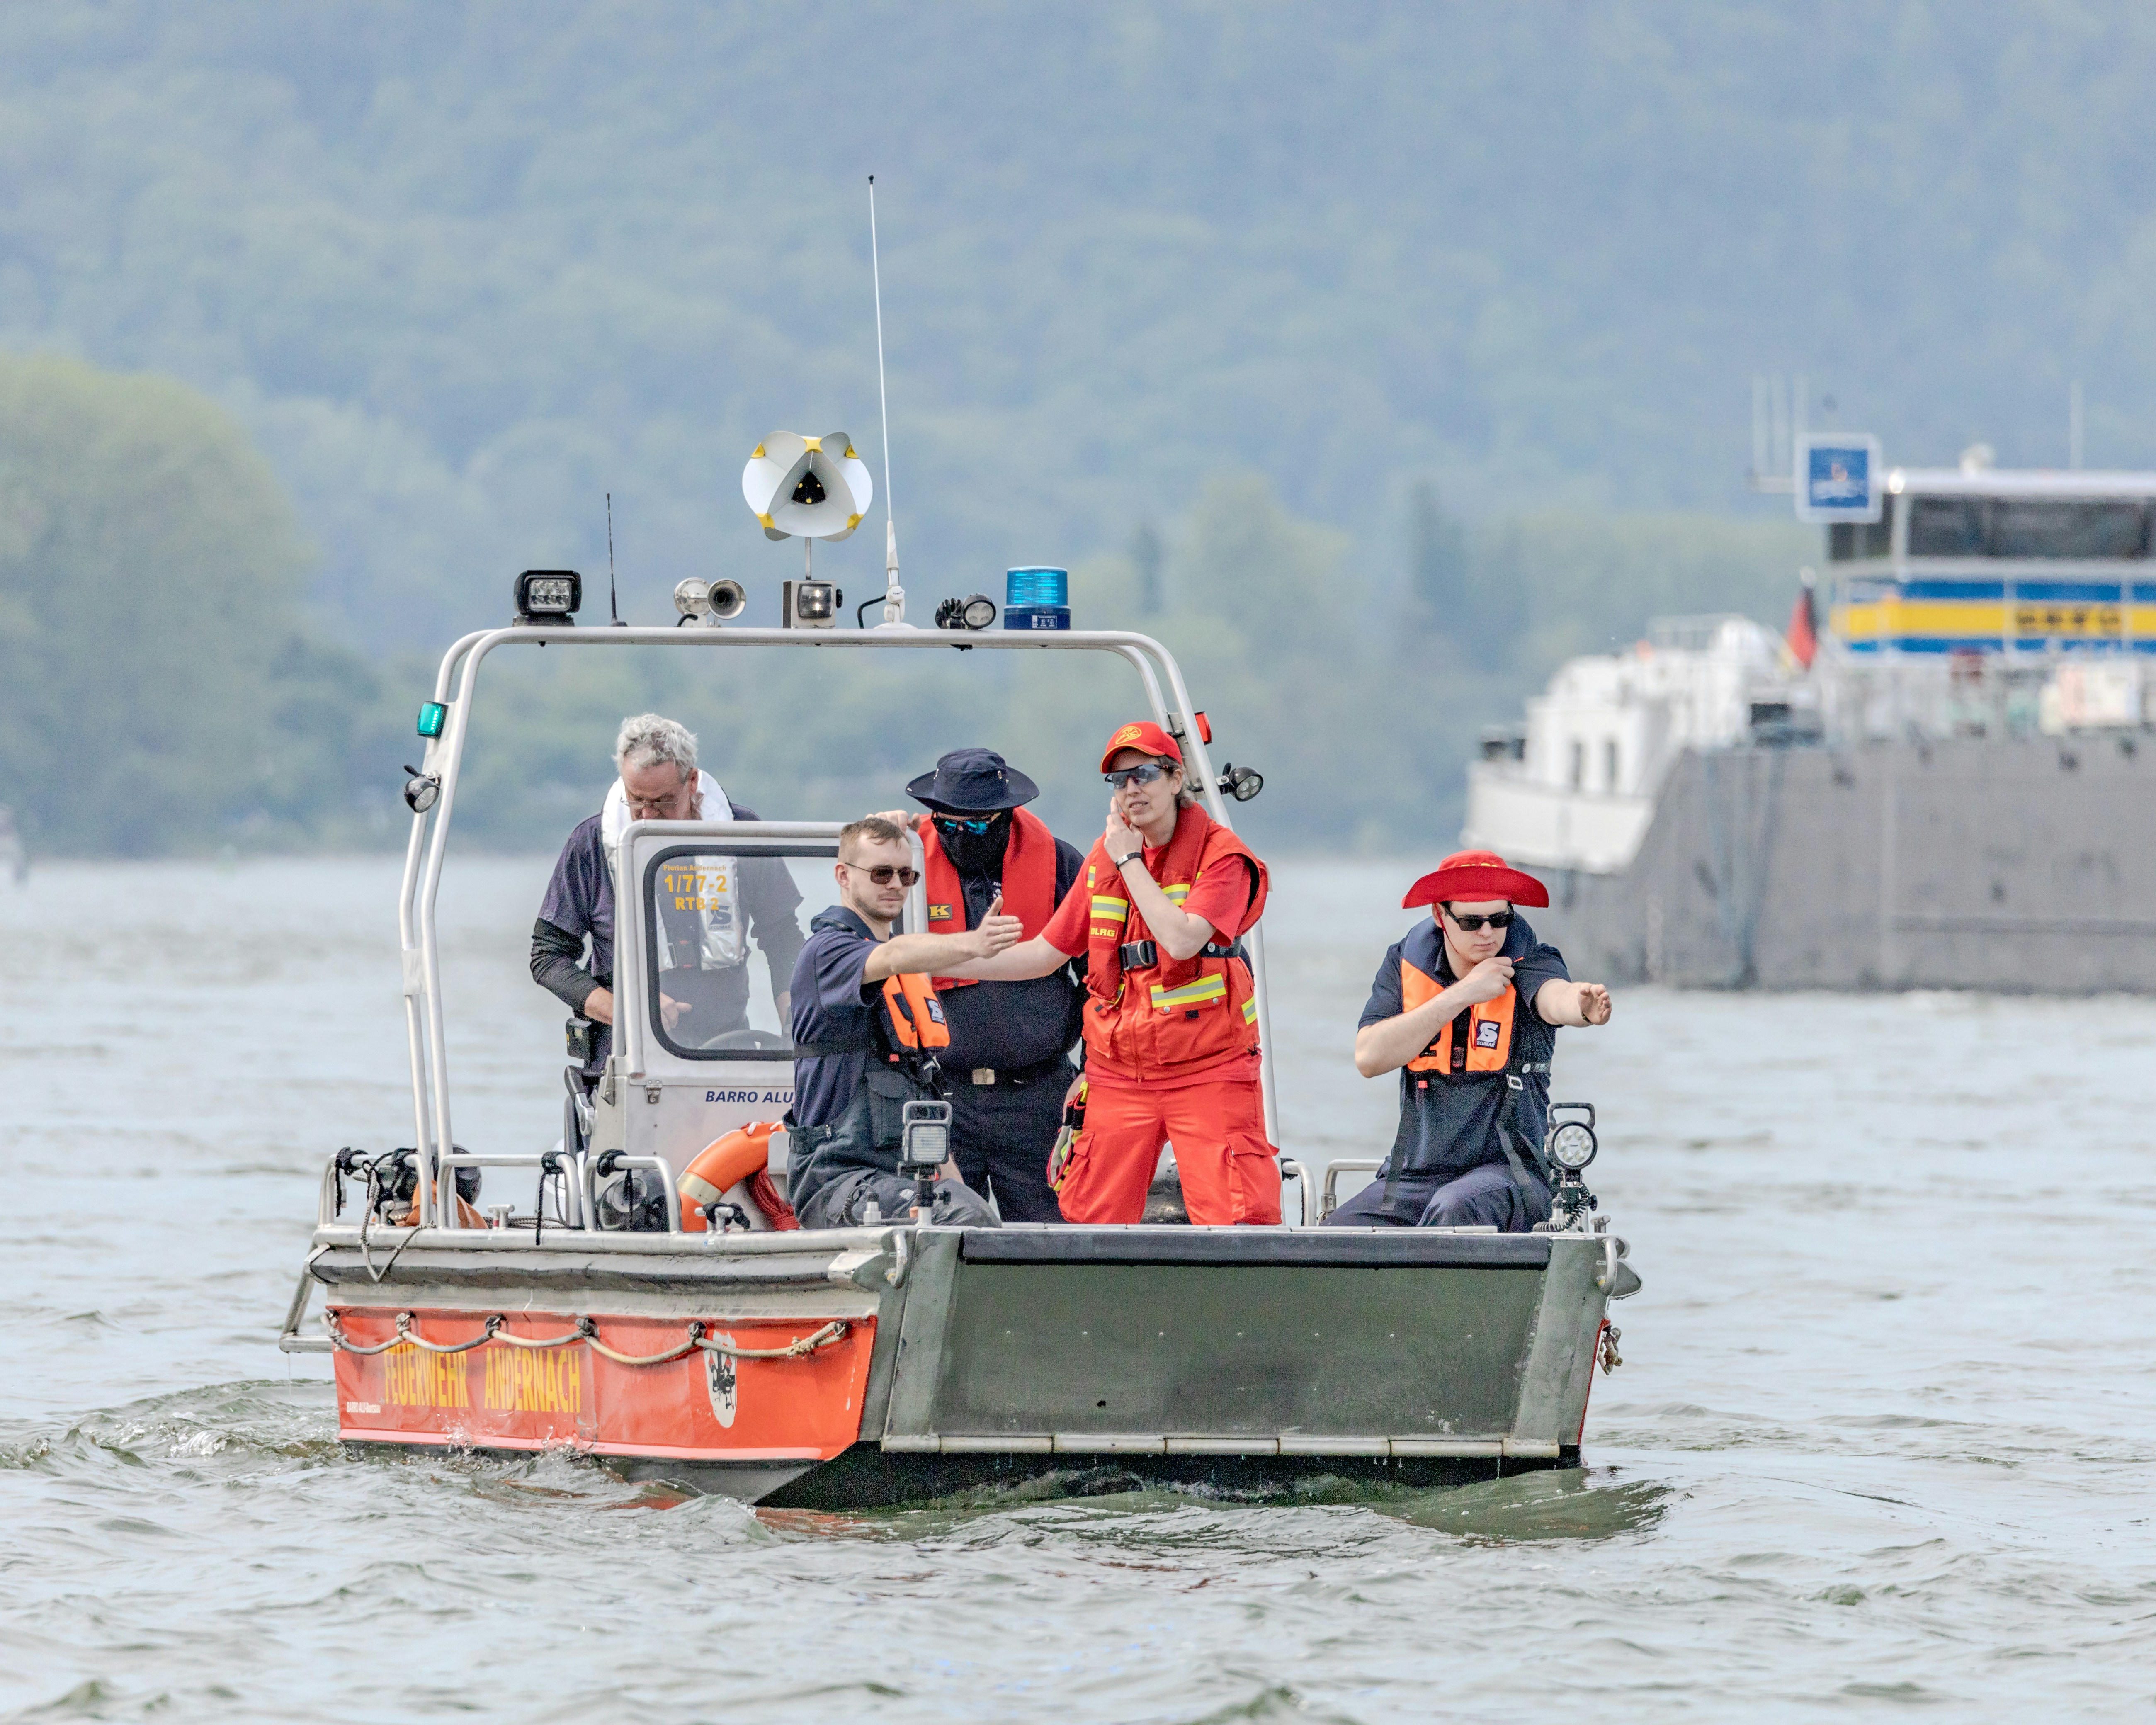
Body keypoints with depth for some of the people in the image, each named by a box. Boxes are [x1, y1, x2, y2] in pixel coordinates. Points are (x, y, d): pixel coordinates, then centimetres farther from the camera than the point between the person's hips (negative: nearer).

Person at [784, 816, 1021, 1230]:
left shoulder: (914, 976, 24)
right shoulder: (825, 951, -5)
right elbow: (892, 959, -29)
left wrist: (951, 1179, 16)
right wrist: (970, 945, -48)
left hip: (910, 1176, 8)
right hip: (839, 1177, -8)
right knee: (968, 1221, -32)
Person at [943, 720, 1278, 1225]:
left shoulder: (1221, 856, -7)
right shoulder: (1105, 856, 11)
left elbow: (1181, 941, -22)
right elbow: (1045, 953, 16)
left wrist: (1129, 861, -12)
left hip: (1206, 1074, -5)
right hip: (1119, 1078, 5)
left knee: (1236, 1221, -15)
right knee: (1092, 1224, -1)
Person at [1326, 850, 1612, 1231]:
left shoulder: (1529, 964, -3)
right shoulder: (1404, 964, 5)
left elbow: (1556, 998, -28)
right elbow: (1369, 1058, -9)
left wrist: (1584, 1005, -54)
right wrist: (1462, 994, -14)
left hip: (1507, 1170, -3)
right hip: (1413, 1176, 3)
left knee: (1455, 1210, -36)